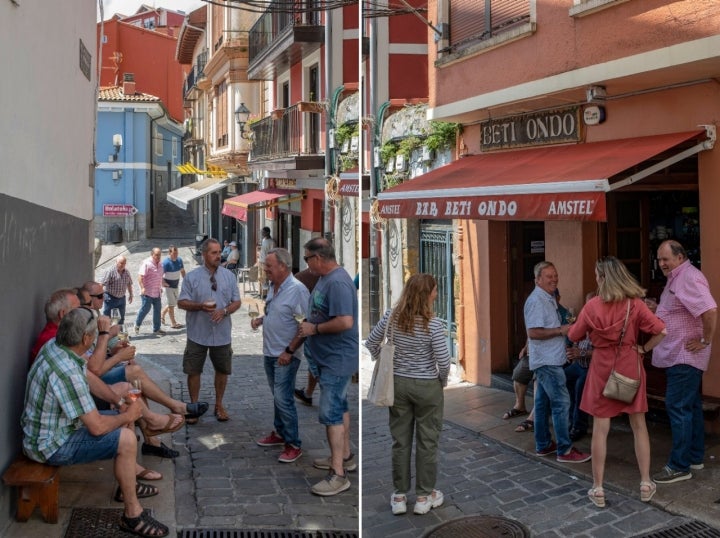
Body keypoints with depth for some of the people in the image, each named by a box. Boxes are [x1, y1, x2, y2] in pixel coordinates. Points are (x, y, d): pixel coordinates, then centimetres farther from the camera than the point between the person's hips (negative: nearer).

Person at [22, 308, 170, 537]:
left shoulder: (53, 346, -6)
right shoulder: (67, 372, -34)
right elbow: (97, 427, -29)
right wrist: (128, 416, -11)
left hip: (49, 427, 10)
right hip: (51, 445, -10)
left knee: (121, 419, 14)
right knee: (126, 440, -17)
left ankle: (127, 484, 30)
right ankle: (132, 515, -4)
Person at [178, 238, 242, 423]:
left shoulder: (229, 276, 2)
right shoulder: (192, 277, -5)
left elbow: (237, 302, 4)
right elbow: (182, 302, -5)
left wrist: (225, 311, -15)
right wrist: (201, 306, -22)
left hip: (222, 334, 2)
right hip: (198, 334, -2)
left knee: (222, 370, 12)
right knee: (193, 371, 6)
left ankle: (219, 405, 30)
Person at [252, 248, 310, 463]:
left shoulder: (297, 289, -19)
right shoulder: (272, 286, 7)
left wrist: (289, 351, -20)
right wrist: (260, 319, 3)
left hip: (286, 356, -8)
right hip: (270, 353, 8)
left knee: (284, 399, -6)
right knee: (278, 397, 18)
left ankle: (294, 444, 4)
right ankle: (279, 433, 32)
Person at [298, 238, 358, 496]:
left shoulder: (338, 282, -24)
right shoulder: (326, 278, 9)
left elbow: (345, 322, -31)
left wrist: (314, 329, -19)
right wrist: (308, 323, 6)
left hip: (337, 359, -10)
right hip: (332, 357, 10)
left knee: (330, 413, -9)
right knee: (339, 407, 20)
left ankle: (338, 475, -3)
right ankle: (344, 453, 34)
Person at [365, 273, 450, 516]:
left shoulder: (391, 317, -6)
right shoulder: (433, 323, -19)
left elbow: (370, 344, 3)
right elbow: (443, 360, -18)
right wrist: (442, 381, 1)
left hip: (398, 384, 4)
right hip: (427, 387, -4)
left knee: (400, 440, 13)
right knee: (427, 441, 11)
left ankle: (399, 496, 23)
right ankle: (424, 496, 23)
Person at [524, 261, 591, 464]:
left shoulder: (549, 299, 15)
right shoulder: (536, 300, -17)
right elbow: (533, 332, -23)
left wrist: (566, 327, 11)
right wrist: (561, 330, -21)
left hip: (550, 360, 10)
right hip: (547, 361, -10)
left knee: (543, 402, 14)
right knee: (561, 402, -9)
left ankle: (543, 445, 22)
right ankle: (565, 450, -4)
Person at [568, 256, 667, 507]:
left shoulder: (593, 305, -9)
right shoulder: (635, 304, -7)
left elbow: (574, 336, 1)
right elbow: (661, 331, -16)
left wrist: (590, 331, 21)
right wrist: (643, 349, -1)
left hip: (602, 368, -1)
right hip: (630, 366, 1)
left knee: (600, 429, 5)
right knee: (639, 425, 14)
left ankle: (598, 489, 10)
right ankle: (646, 483, 21)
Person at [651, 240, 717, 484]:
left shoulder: (689, 278, -19)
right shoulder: (676, 278, 13)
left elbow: (710, 311, -31)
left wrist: (705, 342, -22)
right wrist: (656, 309, 8)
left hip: (684, 356, -11)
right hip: (678, 355, 11)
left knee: (678, 408, -7)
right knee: (690, 406, 16)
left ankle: (680, 466, 0)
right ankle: (694, 457, 27)